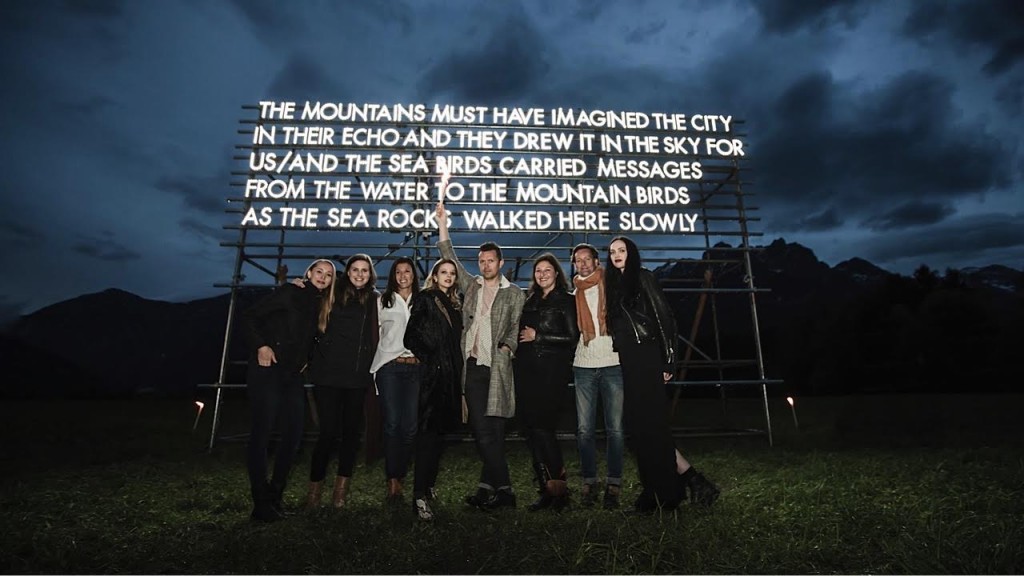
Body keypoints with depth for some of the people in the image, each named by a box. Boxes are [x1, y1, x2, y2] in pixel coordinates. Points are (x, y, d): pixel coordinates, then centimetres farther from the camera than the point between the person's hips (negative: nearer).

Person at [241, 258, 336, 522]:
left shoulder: (319, 305, 14)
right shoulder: (289, 292, -6)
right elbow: (250, 317, -9)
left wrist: (304, 361, 7)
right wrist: (261, 346, -18)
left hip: (292, 375, 7)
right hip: (267, 370, -7)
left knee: (294, 434, 6)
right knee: (262, 433, -2)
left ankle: (275, 496, 20)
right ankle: (261, 502, 7)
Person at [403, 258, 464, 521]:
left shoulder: (454, 304, 19)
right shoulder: (424, 299, 0)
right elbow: (411, 336, -8)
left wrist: (458, 375, 12)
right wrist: (426, 360, -11)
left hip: (450, 376, 7)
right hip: (430, 374, -7)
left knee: (440, 431, 11)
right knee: (428, 432, -10)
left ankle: (429, 485, 24)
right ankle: (420, 495, -9)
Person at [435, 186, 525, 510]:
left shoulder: (514, 294, 8)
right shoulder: (471, 286, 17)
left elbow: (516, 328, 3)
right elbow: (450, 259, 16)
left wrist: (506, 347, -14)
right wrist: (442, 226, 11)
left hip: (497, 366, -3)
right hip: (472, 365, 3)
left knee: (490, 429, -7)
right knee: (482, 430, 1)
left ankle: (490, 486, 2)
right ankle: (502, 489, 8)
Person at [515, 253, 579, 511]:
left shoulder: (566, 301, 2)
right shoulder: (530, 301, 19)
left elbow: (573, 338, -6)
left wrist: (538, 336, -7)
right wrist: (521, 338, 5)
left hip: (552, 372, -6)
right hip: (527, 371, 6)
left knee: (541, 427, -13)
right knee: (530, 429, 3)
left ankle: (558, 487, 3)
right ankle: (546, 489, 13)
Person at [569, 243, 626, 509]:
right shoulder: (573, 294, 14)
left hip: (613, 364, -2)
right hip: (583, 366, 2)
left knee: (615, 428, -2)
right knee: (584, 429, 2)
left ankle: (613, 484, 6)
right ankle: (589, 482, 11)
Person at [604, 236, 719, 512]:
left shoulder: (643, 278, -2)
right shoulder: (612, 285, 17)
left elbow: (664, 318, -8)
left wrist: (668, 361, -13)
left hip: (647, 358, -7)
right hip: (626, 362, 7)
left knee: (650, 423, -6)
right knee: (637, 425, 5)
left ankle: (664, 493, 5)